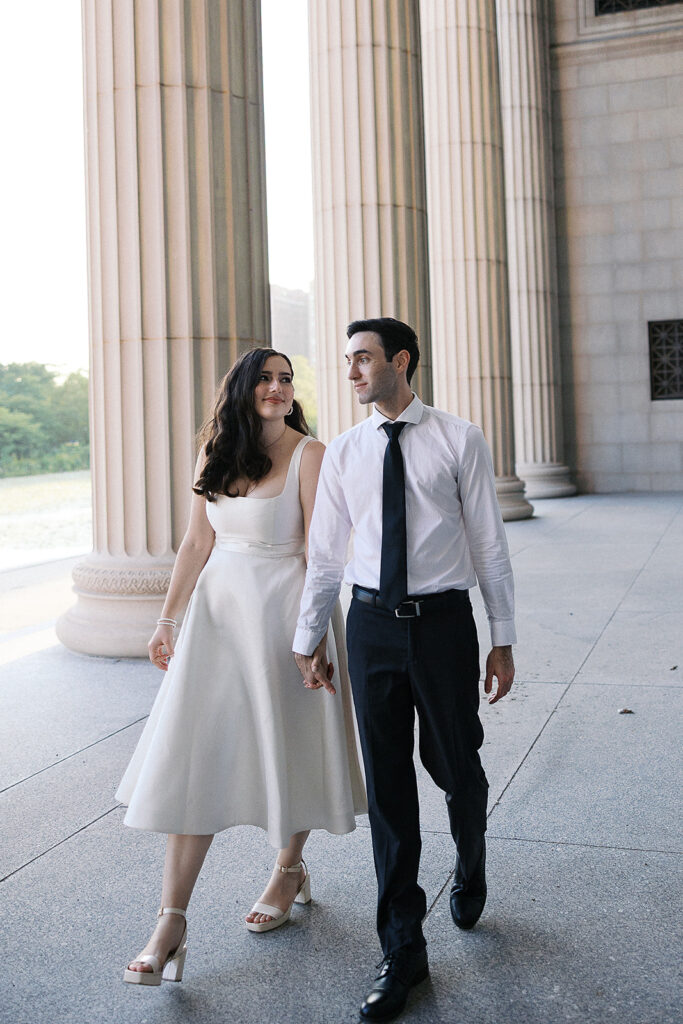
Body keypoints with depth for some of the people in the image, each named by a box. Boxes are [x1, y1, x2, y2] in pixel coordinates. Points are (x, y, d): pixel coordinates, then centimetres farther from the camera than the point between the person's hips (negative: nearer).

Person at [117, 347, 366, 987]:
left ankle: (289, 870, 36)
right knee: (195, 754, -1)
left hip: (282, 608, -4)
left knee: (288, 744, 9)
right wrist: (167, 619, 9)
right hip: (218, 605, 5)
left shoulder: (308, 455, -7)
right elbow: (197, 542, 10)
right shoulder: (215, 454, 8)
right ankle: (171, 924, 4)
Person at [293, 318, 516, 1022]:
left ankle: (470, 872, 48)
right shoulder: (343, 453, 5)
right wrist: (307, 639, 11)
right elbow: (325, 554, 10)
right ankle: (402, 950, 20)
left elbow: (489, 546, 0)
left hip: (443, 620, -2)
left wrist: (503, 641, 0)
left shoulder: (460, 441, -2)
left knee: (456, 767, 12)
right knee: (387, 785, 6)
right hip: (372, 624, 2)